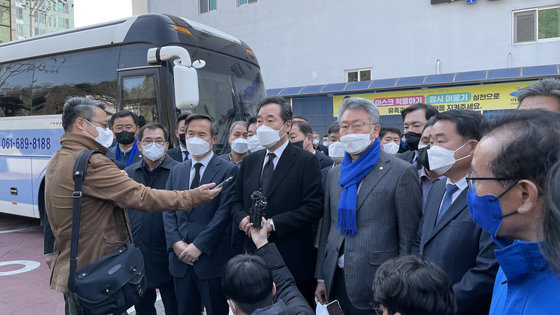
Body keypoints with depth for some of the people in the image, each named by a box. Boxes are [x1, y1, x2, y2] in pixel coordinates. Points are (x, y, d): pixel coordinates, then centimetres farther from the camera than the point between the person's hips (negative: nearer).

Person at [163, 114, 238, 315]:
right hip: (180, 260, 5)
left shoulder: (227, 170, -6)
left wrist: (198, 246, -15)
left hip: (212, 259, -5)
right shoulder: (176, 172, 12)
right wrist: (176, 242, -7)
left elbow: (224, 212, -13)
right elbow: (168, 211, 8)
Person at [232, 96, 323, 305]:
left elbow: (313, 208, -15)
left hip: (292, 262, -4)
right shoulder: (250, 161, 11)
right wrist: (243, 219, -9)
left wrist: (272, 224, -20)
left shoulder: (306, 161, -7)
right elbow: (237, 202, 14)